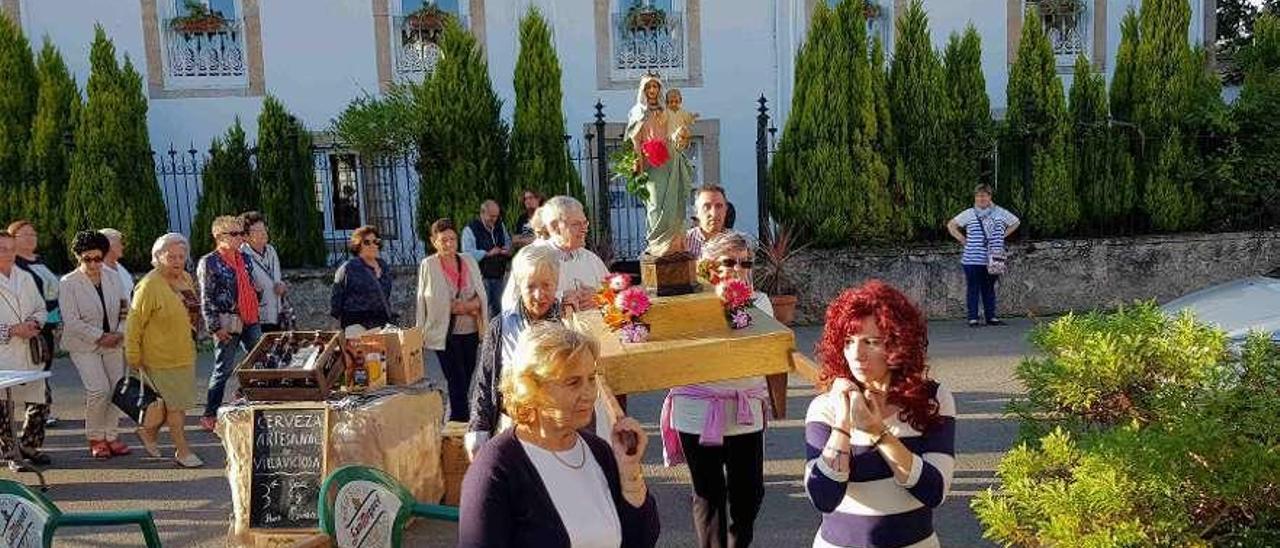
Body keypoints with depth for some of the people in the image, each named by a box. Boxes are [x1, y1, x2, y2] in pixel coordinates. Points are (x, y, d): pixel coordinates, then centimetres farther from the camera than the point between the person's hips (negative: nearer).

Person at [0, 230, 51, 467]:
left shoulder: (26, 278, 12)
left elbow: (41, 309, 17)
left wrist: (34, 323, -3)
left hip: (29, 352, 5)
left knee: (40, 401, 9)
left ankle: (29, 446, 26)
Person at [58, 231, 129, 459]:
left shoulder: (113, 278, 5)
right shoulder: (68, 283, -8)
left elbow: (126, 310, 10)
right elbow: (71, 321, -12)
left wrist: (120, 333, -6)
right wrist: (100, 337, -16)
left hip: (114, 343, 4)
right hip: (84, 345, -4)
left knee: (117, 389, 2)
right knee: (99, 390, -13)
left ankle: (111, 436, 14)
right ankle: (95, 438, 6)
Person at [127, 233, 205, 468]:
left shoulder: (186, 278, 4)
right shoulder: (149, 285, -19)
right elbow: (134, 323, -17)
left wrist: (192, 337, 22)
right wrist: (133, 356, -14)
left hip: (185, 354, 8)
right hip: (161, 356, -7)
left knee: (169, 399, 19)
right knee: (177, 403, 1)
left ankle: (148, 430, 42)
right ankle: (182, 451, 14)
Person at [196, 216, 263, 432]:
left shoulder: (245, 258, 11)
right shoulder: (209, 263, -8)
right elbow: (206, 299, -11)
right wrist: (216, 327, -15)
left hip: (250, 320, 7)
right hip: (228, 323, -7)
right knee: (224, 368, -1)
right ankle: (209, 416, 11)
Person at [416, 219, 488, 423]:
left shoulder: (469, 261, 6)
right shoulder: (428, 266, -4)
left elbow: (482, 293, 9)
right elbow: (422, 301, -1)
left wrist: (472, 304, -13)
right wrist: (421, 333, -2)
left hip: (470, 331, 4)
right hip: (445, 332, -4)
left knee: (464, 382, 13)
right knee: (457, 383, -7)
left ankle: (454, 422, 27)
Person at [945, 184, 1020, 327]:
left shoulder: (1000, 213, 8)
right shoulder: (968, 214, 3)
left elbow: (1015, 222, 23)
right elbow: (951, 225, 9)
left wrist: (1002, 236, 12)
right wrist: (962, 239, 0)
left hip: (992, 260, 2)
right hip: (972, 260, -2)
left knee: (989, 288, 10)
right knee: (973, 288, 0)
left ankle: (991, 317, 17)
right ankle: (973, 318, 4)